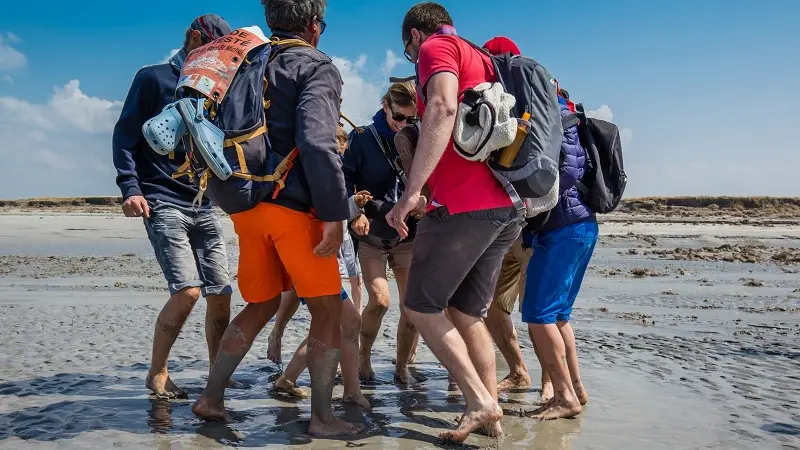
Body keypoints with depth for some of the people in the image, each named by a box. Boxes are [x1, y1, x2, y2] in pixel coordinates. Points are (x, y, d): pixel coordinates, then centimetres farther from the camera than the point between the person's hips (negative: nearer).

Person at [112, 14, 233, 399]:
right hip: (163, 203, -6)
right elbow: (124, 136, -3)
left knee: (221, 295, 1)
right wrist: (130, 188, -14)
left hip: (204, 206, 6)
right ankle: (157, 374, 1)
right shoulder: (154, 78, 1)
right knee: (187, 290, -17)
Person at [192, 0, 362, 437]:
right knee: (328, 309, 4)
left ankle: (211, 397, 22)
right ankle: (322, 417, 5)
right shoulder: (316, 67, -4)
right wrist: (335, 214, -17)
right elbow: (316, 142, -18)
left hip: (245, 204, 7)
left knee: (262, 305, 20)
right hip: (292, 205, -7)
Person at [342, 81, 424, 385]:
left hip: (408, 235, 3)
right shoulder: (363, 138, -2)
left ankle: (402, 368, 16)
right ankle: (364, 360, 13)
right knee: (380, 300, -14)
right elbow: (345, 178, -5)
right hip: (371, 235, -3)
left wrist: (424, 203, -11)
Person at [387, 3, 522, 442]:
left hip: (462, 205, -8)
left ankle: (480, 403, -3)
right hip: (506, 208, 8)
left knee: (421, 306, 3)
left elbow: (443, 108, -19)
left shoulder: (436, 47, 1)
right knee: (467, 314, 14)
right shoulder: (483, 60, 27)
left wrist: (411, 191, -24)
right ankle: (491, 415, 13)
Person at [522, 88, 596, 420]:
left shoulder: (556, 113, -10)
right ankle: (575, 389, 21)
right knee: (557, 314, 14)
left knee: (539, 314, -9)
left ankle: (565, 397, -4)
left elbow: (570, 169, -22)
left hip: (565, 228, -10)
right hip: (575, 229, 10)